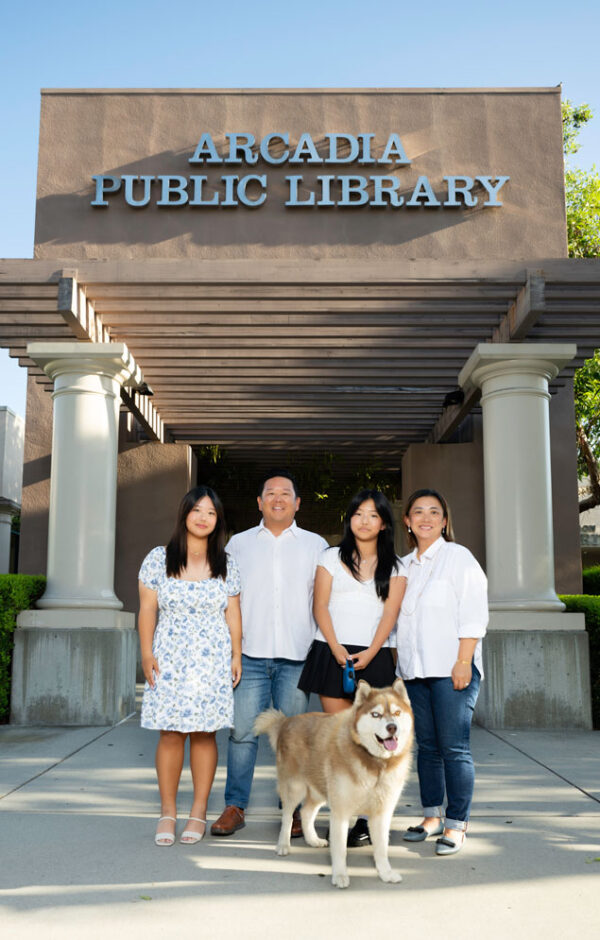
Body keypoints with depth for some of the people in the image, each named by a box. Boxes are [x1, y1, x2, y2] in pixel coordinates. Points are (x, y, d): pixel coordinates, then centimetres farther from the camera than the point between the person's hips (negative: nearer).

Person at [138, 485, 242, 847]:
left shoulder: (226, 564, 6)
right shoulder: (158, 559, 3)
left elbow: (233, 614, 8)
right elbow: (148, 610, 3)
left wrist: (237, 655, 3)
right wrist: (147, 653, -3)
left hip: (212, 660, 1)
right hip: (170, 659, 0)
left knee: (204, 732, 1)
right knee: (171, 733, -1)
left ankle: (199, 813, 10)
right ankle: (168, 813, 10)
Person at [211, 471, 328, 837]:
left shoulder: (315, 545, 10)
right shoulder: (238, 544, 12)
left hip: (297, 656, 0)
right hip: (250, 654, 1)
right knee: (243, 731, -2)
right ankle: (235, 807, 9)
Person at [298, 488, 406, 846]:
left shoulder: (395, 567, 11)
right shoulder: (332, 558, 11)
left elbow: (390, 613, 1)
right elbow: (321, 606, 4)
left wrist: (369, 653, -13)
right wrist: (337, 649, -10)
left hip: (374, 658, 0)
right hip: (333, 654, 0)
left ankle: (366, 820, 0)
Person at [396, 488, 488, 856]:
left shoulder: (459, 557, 0)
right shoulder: (404, 565, 16)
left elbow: (474, 616, -7)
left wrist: (463, 663, -14)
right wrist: (400, 663, 12)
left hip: (452, 668, -5)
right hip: (415, 670, 6)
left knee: (454, 747, -6)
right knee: (427, 746, 9)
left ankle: (457, 825, 1)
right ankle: (432, 816, 18)